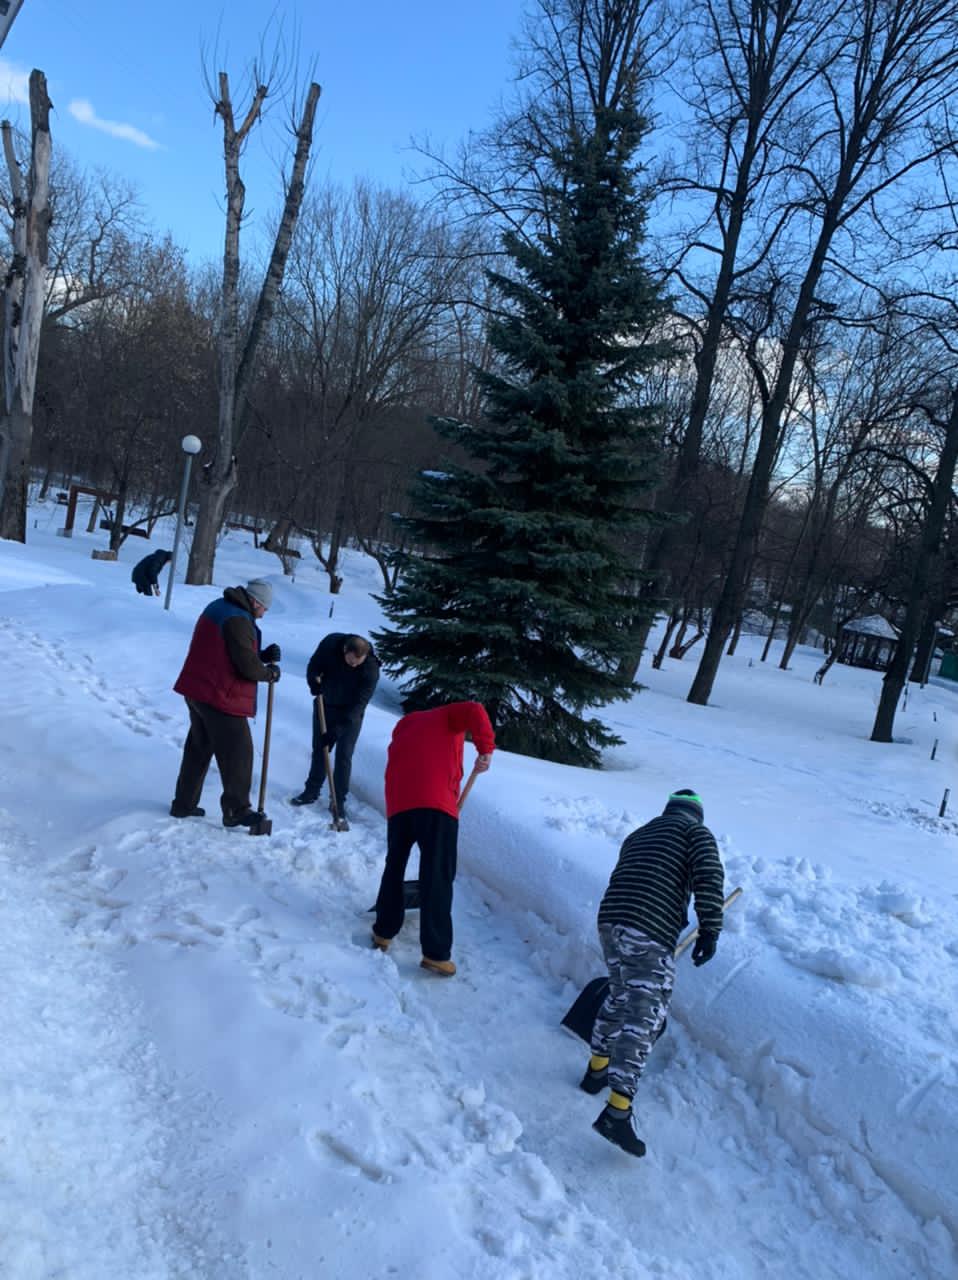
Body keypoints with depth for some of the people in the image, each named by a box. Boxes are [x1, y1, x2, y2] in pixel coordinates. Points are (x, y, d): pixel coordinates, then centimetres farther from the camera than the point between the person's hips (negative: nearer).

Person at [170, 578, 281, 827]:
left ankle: (184, 804, 25)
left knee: (199, 748, 18)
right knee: (238, 752, 0)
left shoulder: (219, 608, 12)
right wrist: (270, 672, -2)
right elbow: (248, 666, -22)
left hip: (197, 691, 10)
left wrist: (264, 655, 4)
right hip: (221, 698, -10)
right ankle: (236, 810, 7)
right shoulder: (238, 620, -20)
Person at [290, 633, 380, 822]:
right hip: (325, 704, 3)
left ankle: (339, 800, 4)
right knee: (319, 749, 11)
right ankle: (311, 792, 25)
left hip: (351, 713, -3)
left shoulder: (371, 670, -32)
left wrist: (336, 729, -33)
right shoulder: (330, 643, -23)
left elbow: (359, 704, -30)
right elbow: (314, 665, -4)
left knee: (343, 755, -7)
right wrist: (314, 681, -26)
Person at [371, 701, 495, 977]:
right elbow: (474, 711, -2)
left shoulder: (404, 728, 36)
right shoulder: (448, 717, 21)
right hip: (435, 802, -5)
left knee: (394, 867, 23)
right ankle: (436, 954, -2)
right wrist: (486, 749, -3)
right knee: (437, 877, -2)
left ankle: (383, 932, 31)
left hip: (399, 803, 5)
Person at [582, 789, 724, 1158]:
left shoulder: (639, 834, 28)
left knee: (621, 995, 27)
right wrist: (710, 929, -5)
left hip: (610, 919, 7)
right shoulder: (696, 831, 10)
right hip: (650, 932, -7)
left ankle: (597, 1070, 38)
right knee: (644, 1016, -5)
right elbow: (708, 875, -8)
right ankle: (617, 1112, -12)